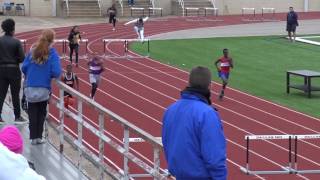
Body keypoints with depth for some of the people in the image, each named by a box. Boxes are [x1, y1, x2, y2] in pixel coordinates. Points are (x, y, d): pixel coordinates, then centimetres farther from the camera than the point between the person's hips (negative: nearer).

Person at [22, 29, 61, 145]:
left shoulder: (33, 51, 1)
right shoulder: (52, 53, -8)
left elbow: (24, 68, -1)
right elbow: (56, 72, -16)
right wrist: (51, 75, 6)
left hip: (30, 88, 2)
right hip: (43, 89, -2)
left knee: (32, 113, 11)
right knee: (41, 113, 15)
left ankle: (33, 137, 10)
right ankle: (38, 137, 14)